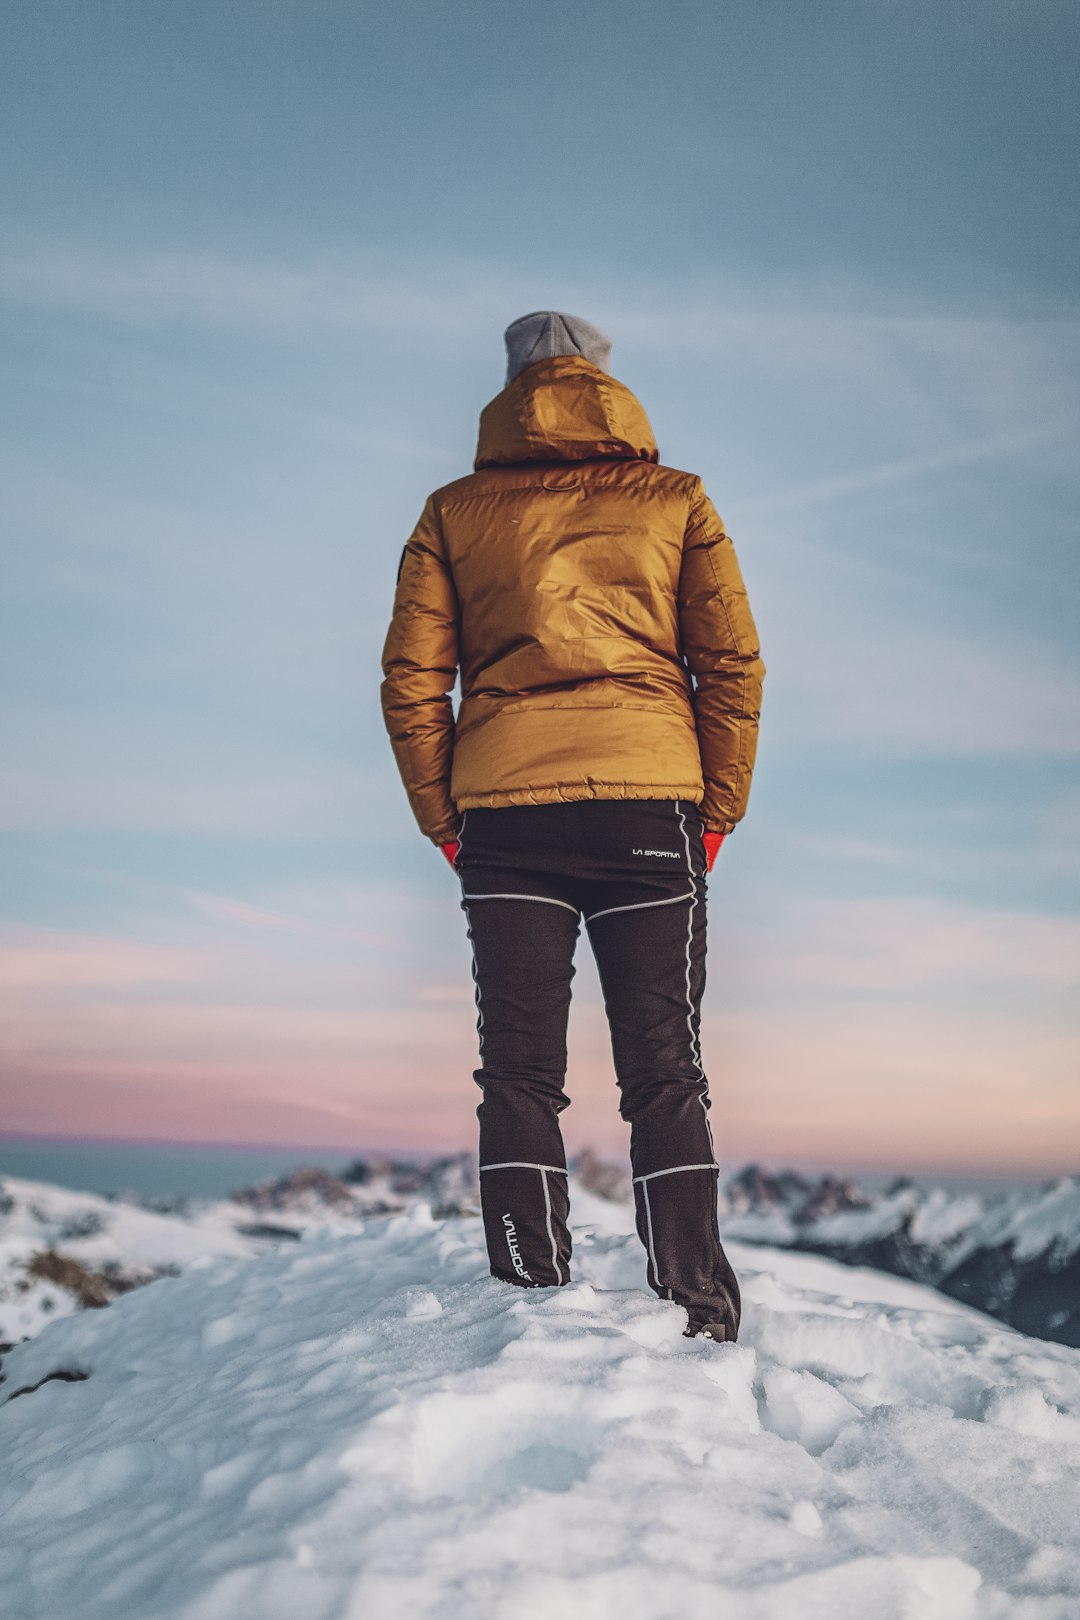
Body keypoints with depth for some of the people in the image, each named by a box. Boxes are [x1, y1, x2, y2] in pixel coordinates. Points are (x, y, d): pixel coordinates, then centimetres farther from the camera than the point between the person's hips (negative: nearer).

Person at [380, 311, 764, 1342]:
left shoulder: (454, 512, 11)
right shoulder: (674, 499, 11)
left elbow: (410, 681, 5)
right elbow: (733, 665, 4)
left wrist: (445, 824, 10)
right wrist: (716, 813, 8)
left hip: (504, 808, 0)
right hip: (650, 802, 0)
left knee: (518, 1073, 5)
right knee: (664, 1074, 4)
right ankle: (698, 1319, 1)